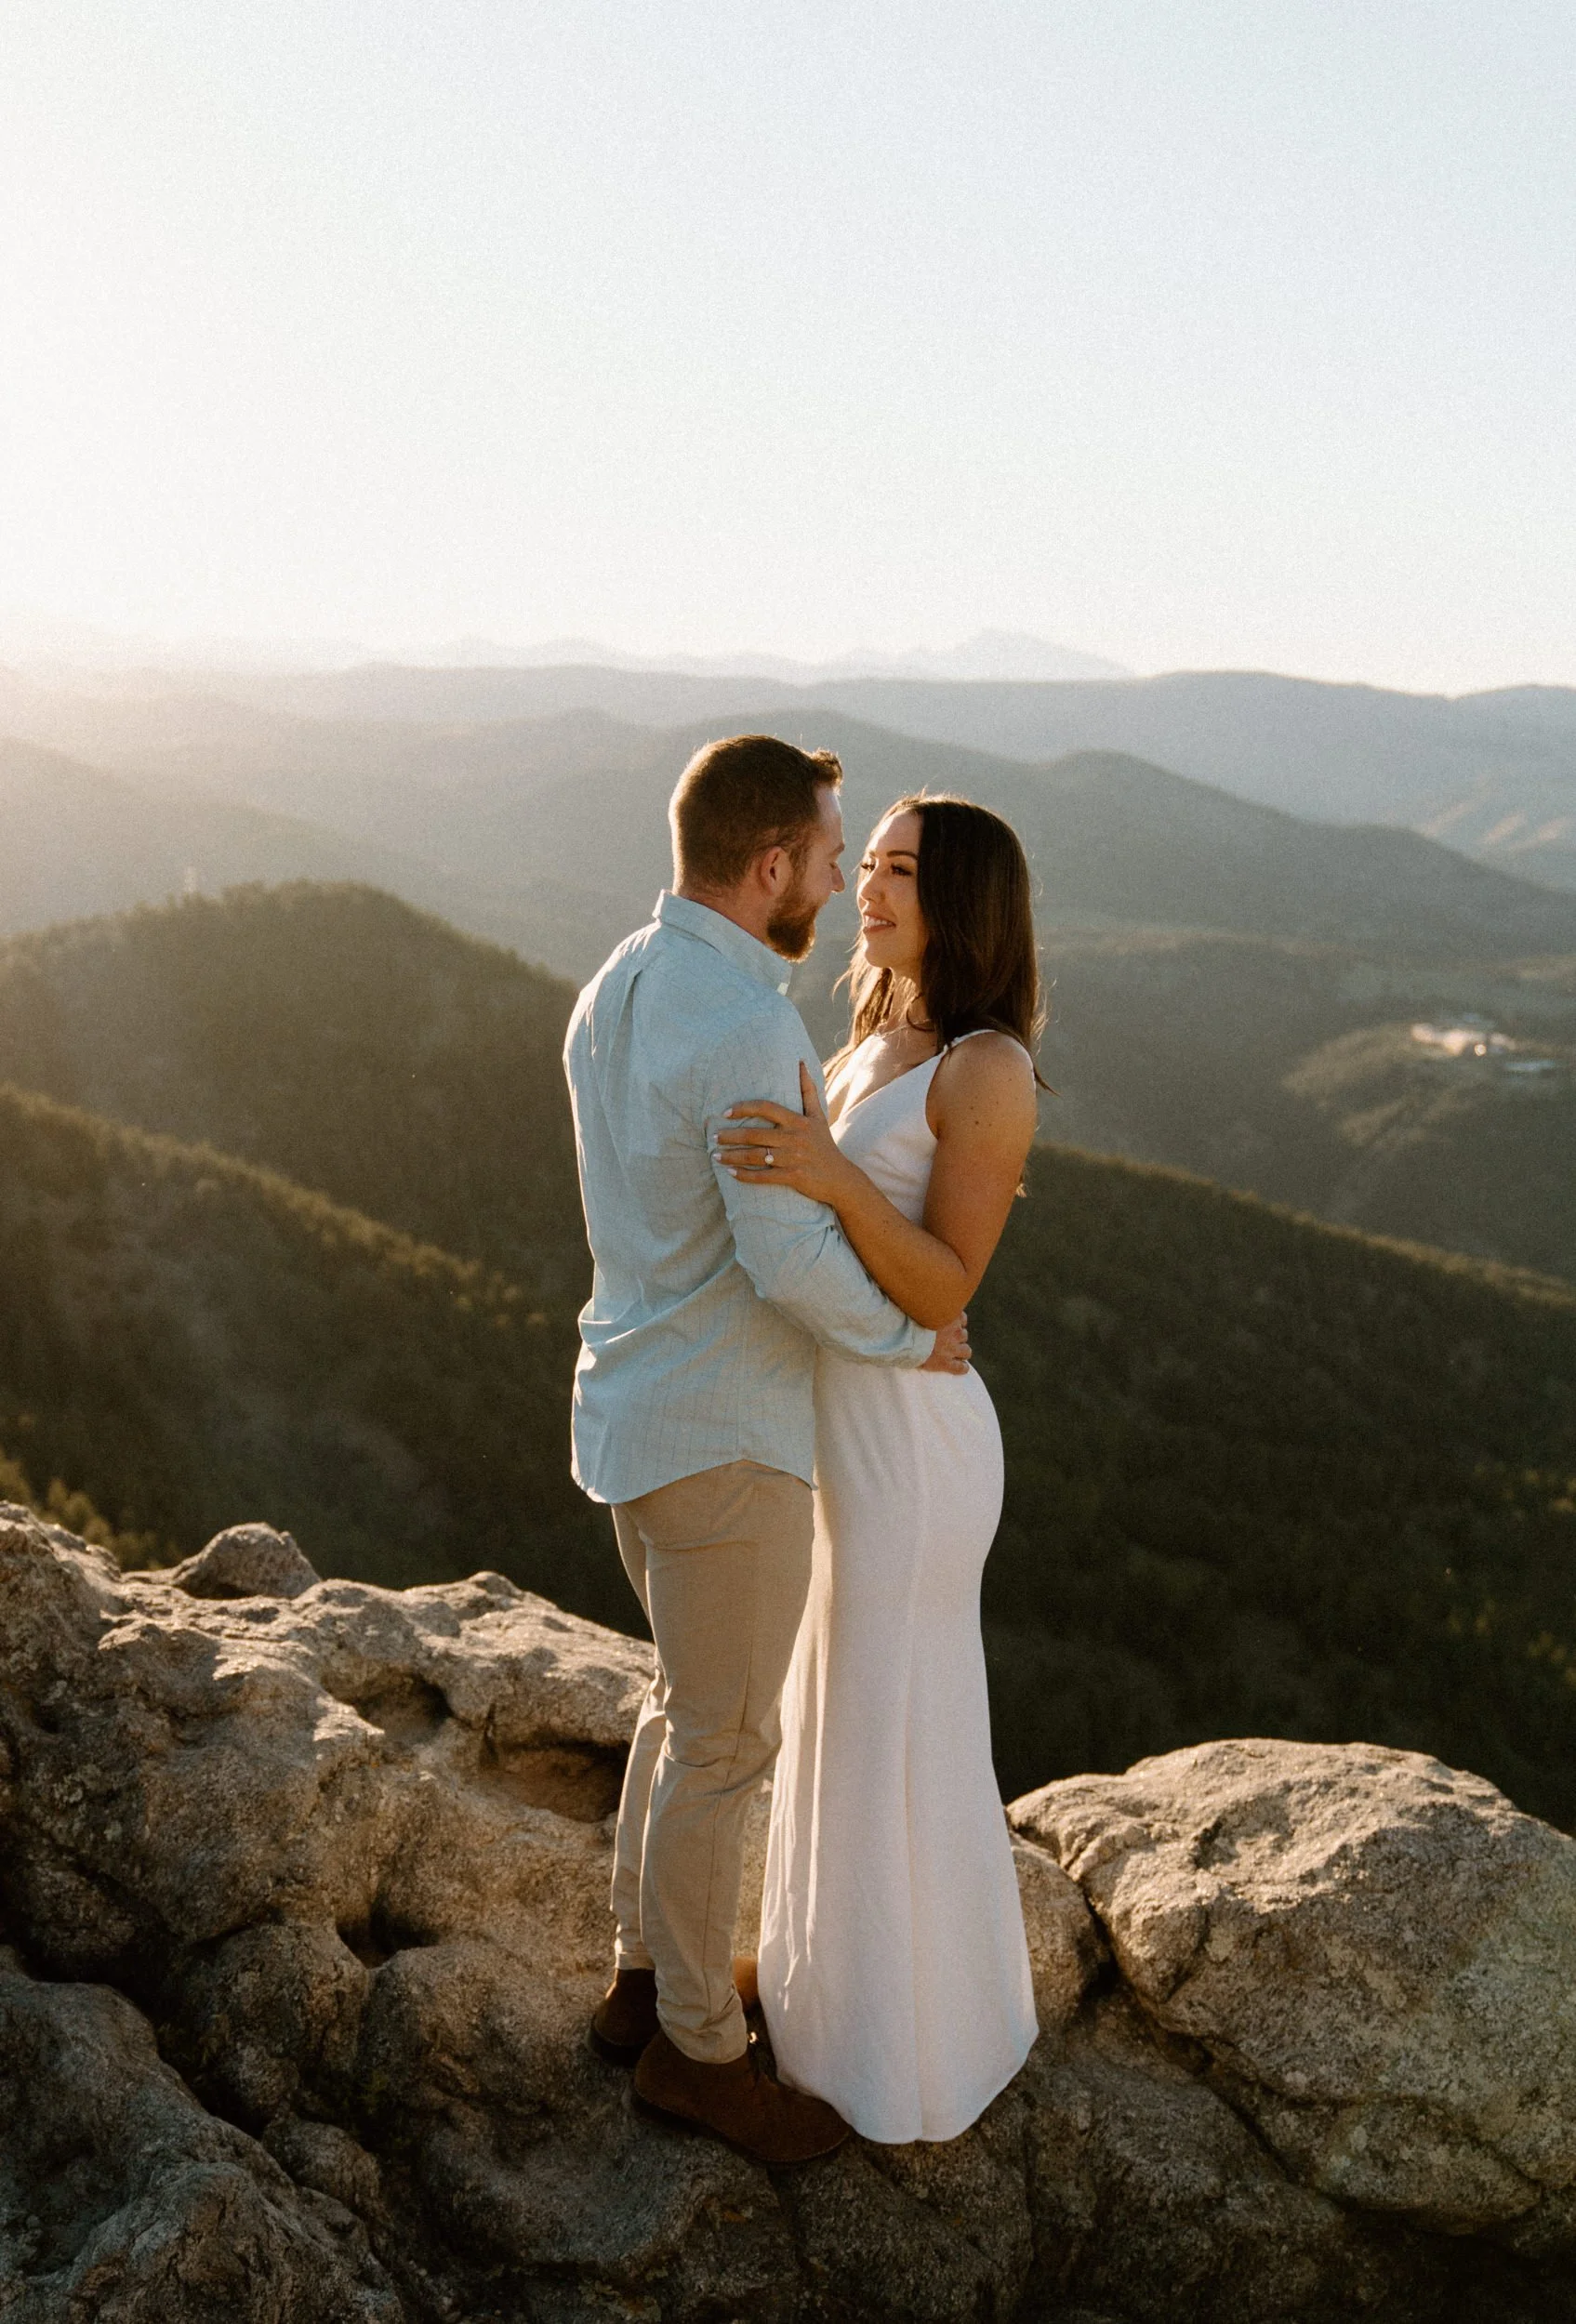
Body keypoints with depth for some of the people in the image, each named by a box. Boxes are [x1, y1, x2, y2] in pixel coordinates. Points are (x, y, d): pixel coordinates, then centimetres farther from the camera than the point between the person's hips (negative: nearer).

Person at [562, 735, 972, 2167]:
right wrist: (916, 1337, -8)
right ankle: (697, 2047, 26)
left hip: (639, 1406, 10)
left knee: (699, 1703, 24)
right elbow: (789, 1261, -27)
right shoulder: (747, 1025, -25)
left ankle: (650, 1978, 38)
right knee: (725, 1745, 7)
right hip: (720, 1441, -9)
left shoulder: (614, 995, 7)